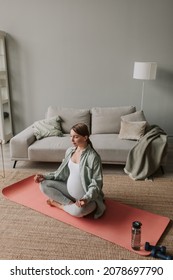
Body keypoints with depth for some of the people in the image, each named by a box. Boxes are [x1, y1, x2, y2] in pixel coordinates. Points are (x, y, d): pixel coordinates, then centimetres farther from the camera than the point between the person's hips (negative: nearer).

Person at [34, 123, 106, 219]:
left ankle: (57, 203, -5)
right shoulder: (70, 151, -1)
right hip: (69, 190, 7)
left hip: (85, 197, -6)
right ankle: (70, 204, -9)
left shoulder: (93, 157, -22)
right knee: (44, 184, -5)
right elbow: (62, 172, 10)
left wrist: (86, 198, -35)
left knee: (78, 210, -37)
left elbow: (96, 183, -20)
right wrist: (45, 176, -2)